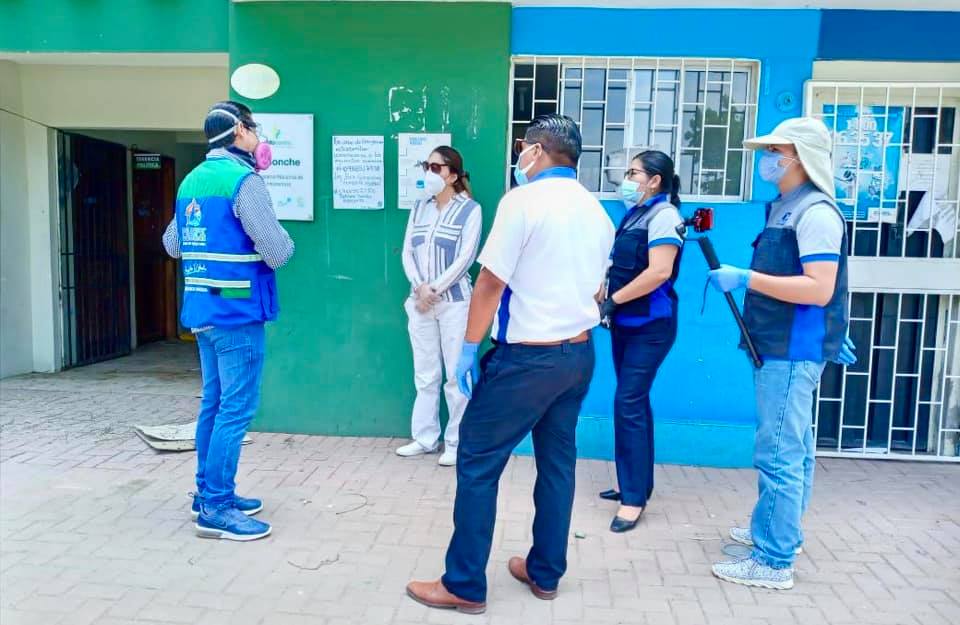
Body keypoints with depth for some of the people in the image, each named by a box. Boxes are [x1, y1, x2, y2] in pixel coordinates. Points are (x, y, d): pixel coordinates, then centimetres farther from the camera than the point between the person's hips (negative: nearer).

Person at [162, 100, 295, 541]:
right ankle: (216, 509, 3)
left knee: (214, 403, 16)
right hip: (237, 312, -9)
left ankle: (209, 493, 26)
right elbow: (278, 253, -16)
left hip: (203, 310, 9)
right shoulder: (243, 180, -13)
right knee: (236, 409, -3)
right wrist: (281, 238, 4)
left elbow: (172, 244, 22)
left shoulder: (192, 180, 13)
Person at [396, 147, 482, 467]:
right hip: (419, 301, 5)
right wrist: (419, 288, -8)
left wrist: (434, 290, -12)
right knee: (424, 374, 10)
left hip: (454, 302, -5)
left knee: (456, 374, 0)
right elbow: (407, 252, 7)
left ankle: (456, 442, 10)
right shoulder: (419, 207, 12)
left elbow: (465, 258, -10)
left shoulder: (470, 209, -3)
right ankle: (425, 437, 21)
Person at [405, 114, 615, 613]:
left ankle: (464, 586, 9)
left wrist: (469, 347, -7)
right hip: (580, 352, 8)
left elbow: (491, 282, -14)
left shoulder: (523, 201, -12)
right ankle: (545, 573, 26)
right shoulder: (597, 213, 11)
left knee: (477, 463, 1)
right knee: (558, 462, 15)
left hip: (527, 356, -8)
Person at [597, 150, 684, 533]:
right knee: (634, 402, 13)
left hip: (650, 326, -9)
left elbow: (659, 273, -23)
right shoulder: (635, 214, 13)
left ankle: (634, 497, 1)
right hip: (626, 323, 9)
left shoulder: (664, 216, -12)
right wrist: (609, 304, 2)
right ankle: (635, 484, 25)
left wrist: (613, 300, -16)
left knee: (629, 403, -9)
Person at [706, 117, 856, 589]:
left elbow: (819, 290, -23)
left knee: (779, 453, -6)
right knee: (792, 448, 19)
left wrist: (746, 278, -24)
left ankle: (774, 562, 3)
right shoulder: (784, 208, 14)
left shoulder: (815, 213, -15)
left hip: (792, 353, -10)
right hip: (780, 348, 10)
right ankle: (775, 531, 33)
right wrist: (831, 334, 25)